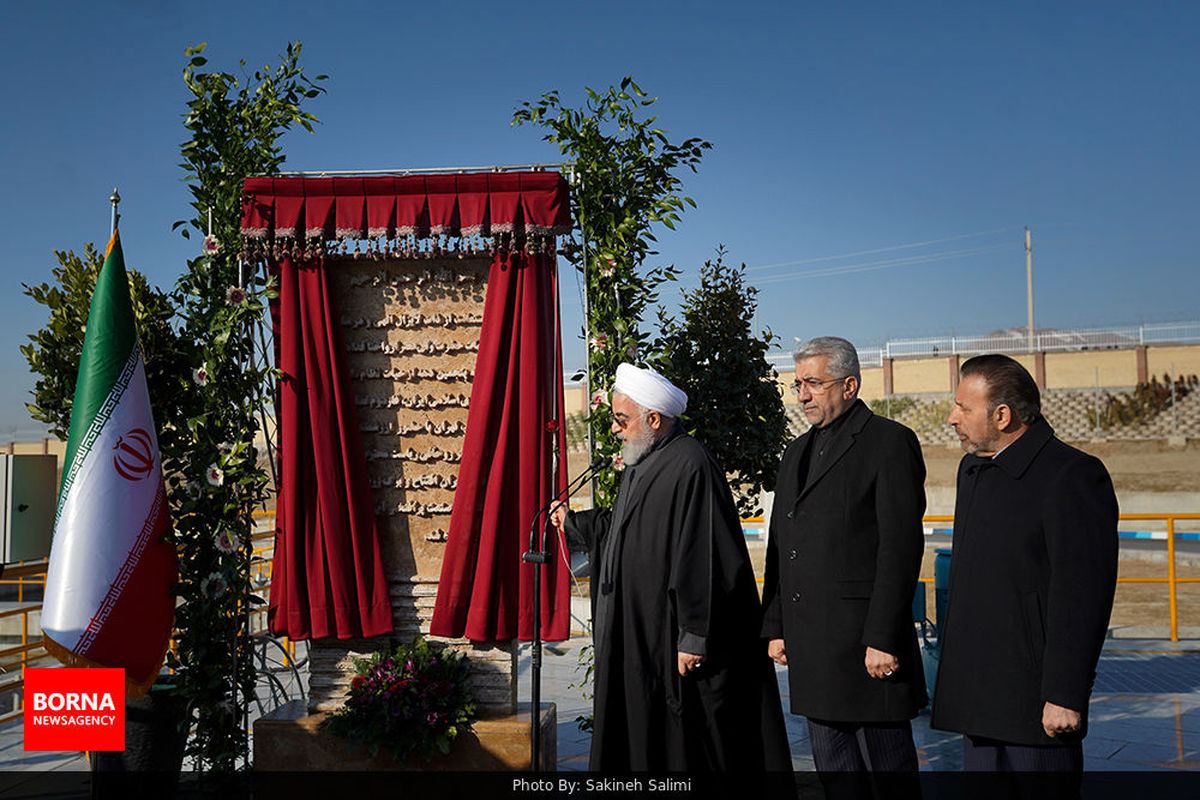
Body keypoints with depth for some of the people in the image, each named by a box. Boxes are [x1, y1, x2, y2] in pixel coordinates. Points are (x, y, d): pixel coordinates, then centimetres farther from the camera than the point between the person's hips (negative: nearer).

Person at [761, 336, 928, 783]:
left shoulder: (889, 443, -6)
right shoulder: (797, 453, 17)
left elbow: (901, 548, -13)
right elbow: (780, 549, 19)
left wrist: (883, 638, -17)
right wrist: (775, 627, 13)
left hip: (868, 646, -7)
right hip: (813, 649, 8)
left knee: (888, 766, 1)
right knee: (833, 769, 14)